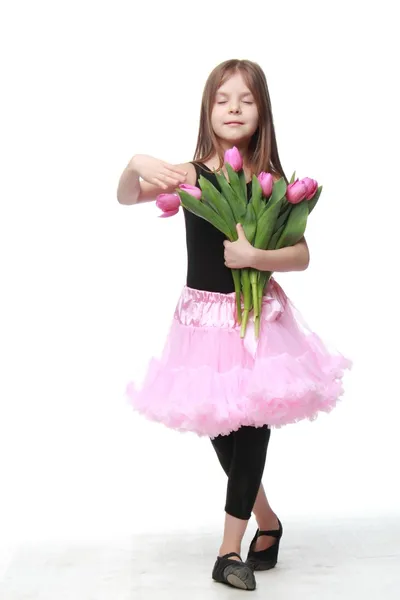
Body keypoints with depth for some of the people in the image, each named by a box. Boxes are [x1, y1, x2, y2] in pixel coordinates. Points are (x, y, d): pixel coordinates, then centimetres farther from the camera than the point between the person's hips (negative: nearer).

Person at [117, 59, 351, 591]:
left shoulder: (272, 181, -5)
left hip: (258, 315, -1)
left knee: (250, 426, 0)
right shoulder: (190, 176, -5)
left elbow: (302, 256, -6)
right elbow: (125, 198, -16)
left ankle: (231, 547, 15)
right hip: (203, 315, 1)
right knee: (218, 427, 11)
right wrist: (136, 166, -36)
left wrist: (255, 257, -23)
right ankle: (268, 523, 34)